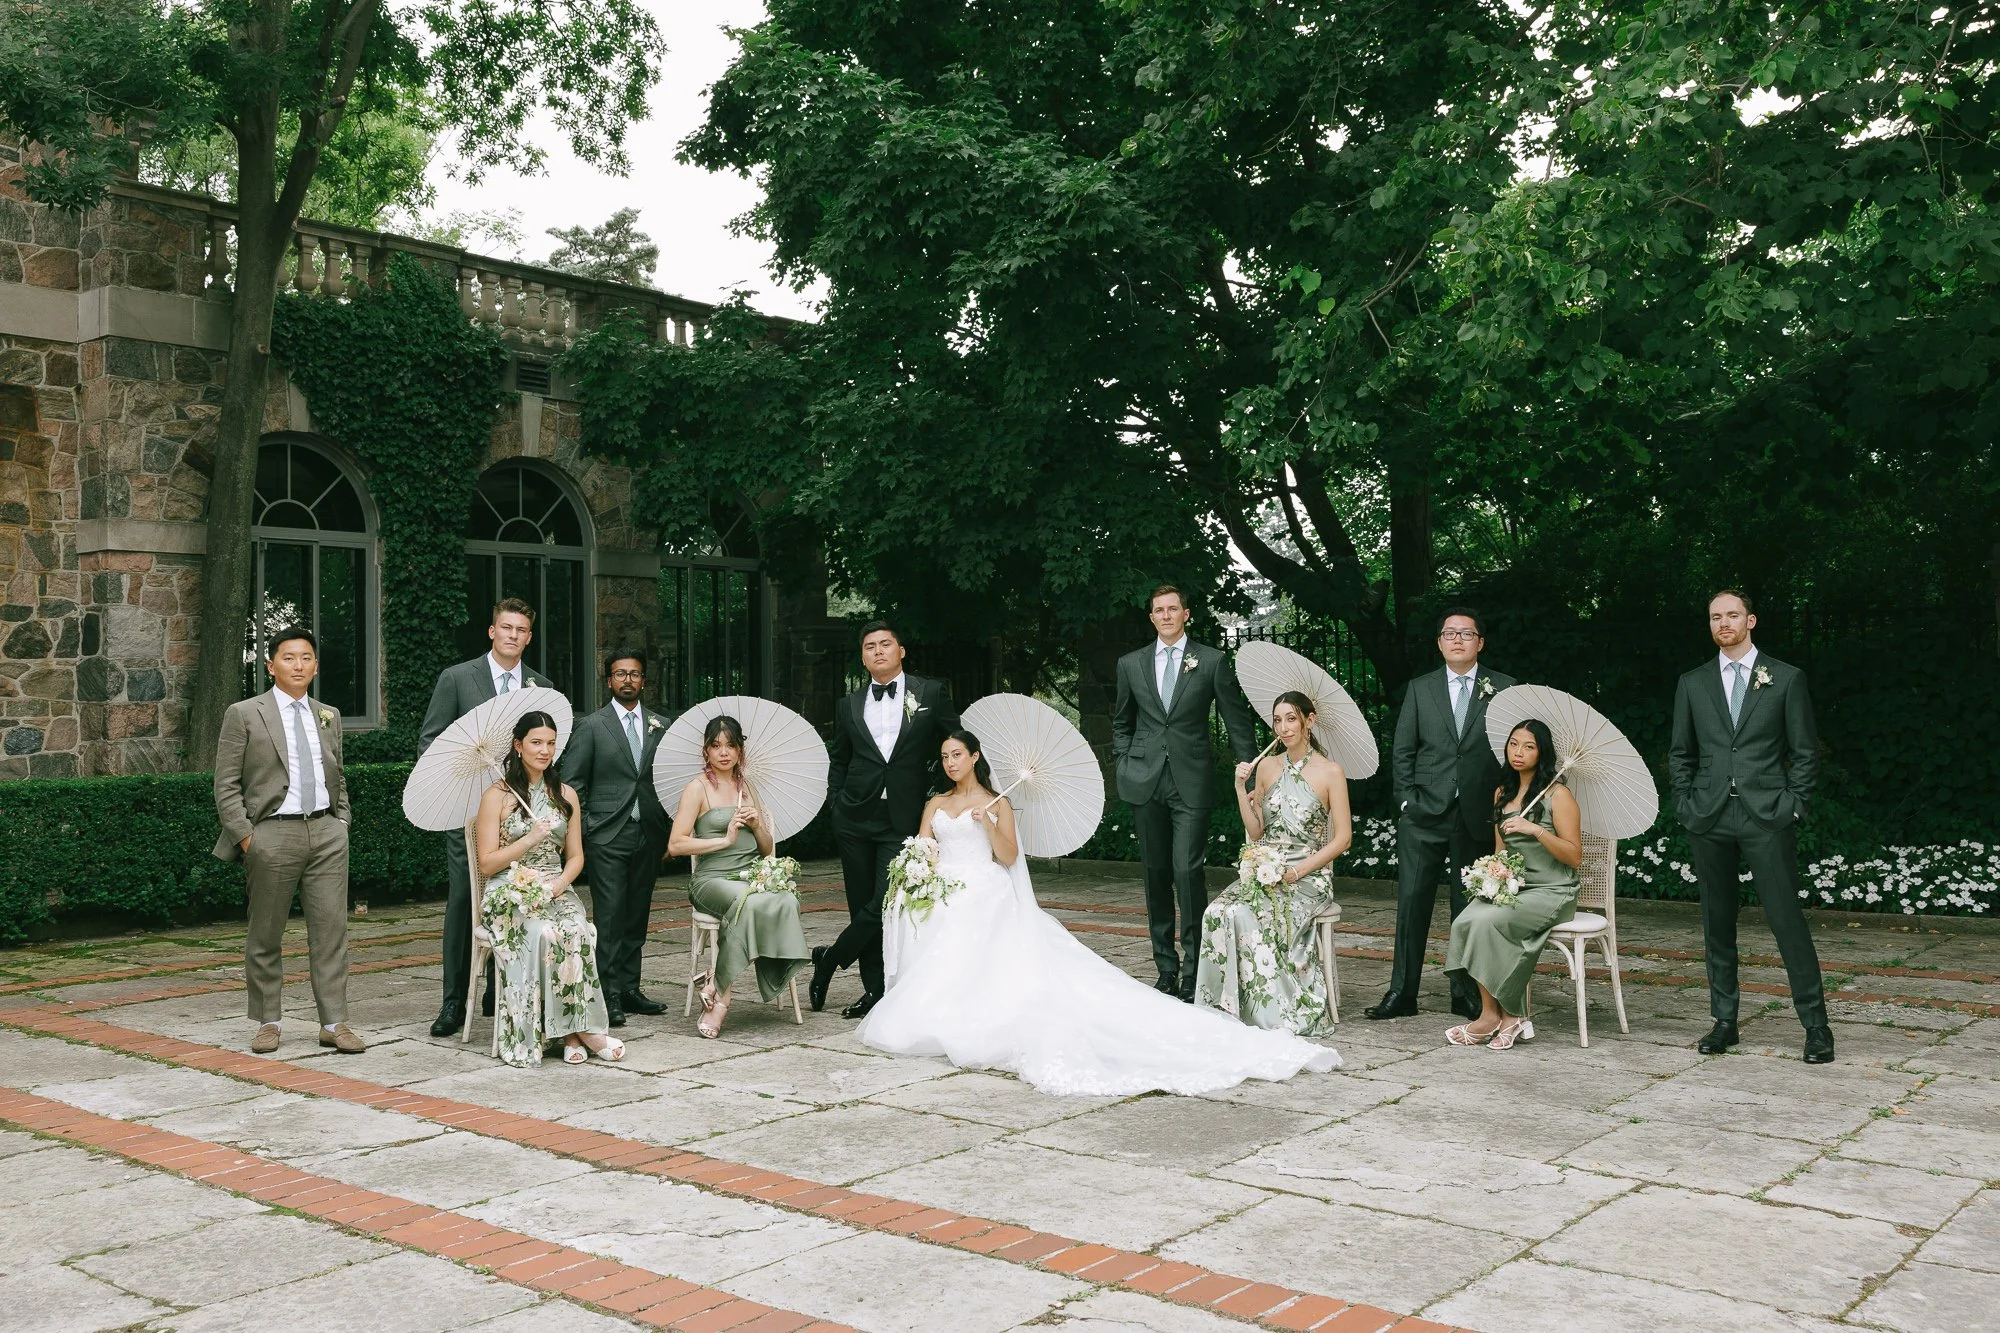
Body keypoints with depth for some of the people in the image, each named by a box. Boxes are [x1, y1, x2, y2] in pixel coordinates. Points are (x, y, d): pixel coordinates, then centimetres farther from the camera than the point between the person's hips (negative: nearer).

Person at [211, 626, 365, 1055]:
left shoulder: (329, 718, 15)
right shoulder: (244, 715, 1)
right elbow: (226, 785, -2)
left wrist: (341, 822, 11)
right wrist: (245, 836, -8)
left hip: (326, 832, 4)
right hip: (273, 834, -3)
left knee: (331, 930, 0)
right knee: (265, 936, 5)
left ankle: (334, 1023, 5)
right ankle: (268, 1023, 17)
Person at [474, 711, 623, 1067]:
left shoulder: (565, 795, 15)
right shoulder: (497, 796, 2)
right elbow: (487, 864, -2)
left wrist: (560, 883, -7)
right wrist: (529, 840, -13)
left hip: (557, 889, 3)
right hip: (510, 892, -3)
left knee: (575, 931, -32)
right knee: (544, 934, -34)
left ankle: (573, 1031, -27)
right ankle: (581, 1030, -26)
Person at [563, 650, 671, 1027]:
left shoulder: (661, 727, 12)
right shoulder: (590, 727, 1)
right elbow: (572, 784, 1)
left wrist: (670, 833, 6)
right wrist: (577, 837, -6)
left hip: (648, 836, 4)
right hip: (607, 837, -4)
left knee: (637, 916, 8)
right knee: (609, 916, -7)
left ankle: (629, 989, 16)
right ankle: (609, 996, -4)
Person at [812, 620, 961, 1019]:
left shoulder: (931, 694, 4)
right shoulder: (849, 706, 12)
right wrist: (836, 802, 8)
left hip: (903, 820, -3)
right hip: (855, 819, 3)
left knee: (885, 905, -11)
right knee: (862, 906, 5)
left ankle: (830, 958, 11)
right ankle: (875, 991, 15)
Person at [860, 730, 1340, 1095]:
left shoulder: (996, 803, 10)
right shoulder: (935, 804, 21)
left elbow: (1008, 856, 0)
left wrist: (989, 821, -15)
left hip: (987, 901, -4)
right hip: (943, 904, 4)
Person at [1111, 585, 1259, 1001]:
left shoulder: (1212, 661, 2)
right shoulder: (1131, 664, 11)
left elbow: (1238, 721, 3)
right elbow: (1121, 722, 21)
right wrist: (1124, 763, 7)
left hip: (1191, 783, -3)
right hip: (1146, 783, 3)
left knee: (1188, 870, -13)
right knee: (1156, 874, 7)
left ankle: (1193, 971, -5)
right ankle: (1166, 969, 16)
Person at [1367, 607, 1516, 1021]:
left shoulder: (1503, 689, 5)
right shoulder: (1420, 689, 9)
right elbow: (1401, 751, 9)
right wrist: (1407, 800, -1)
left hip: (1477, 817, -1)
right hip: (1424, 816, 1)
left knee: (1470, 906, 6)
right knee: (1412, 901, 0)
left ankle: (1466, 994, 17)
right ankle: (1401, 992, 7)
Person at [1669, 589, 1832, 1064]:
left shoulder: (1786, 678, 4)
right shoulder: (1692, 684, 12)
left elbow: (1805, 751, 4)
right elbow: (1679, 754, 15)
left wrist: (1793, 806, -4)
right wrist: (1685, 805, 5)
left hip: (1767, 816, -3)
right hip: (1709, 819, 3)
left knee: (1787, 918, -6)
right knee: (1717, 922, 7)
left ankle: (1816, 1025, 1)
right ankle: (1724, 1021, 15)